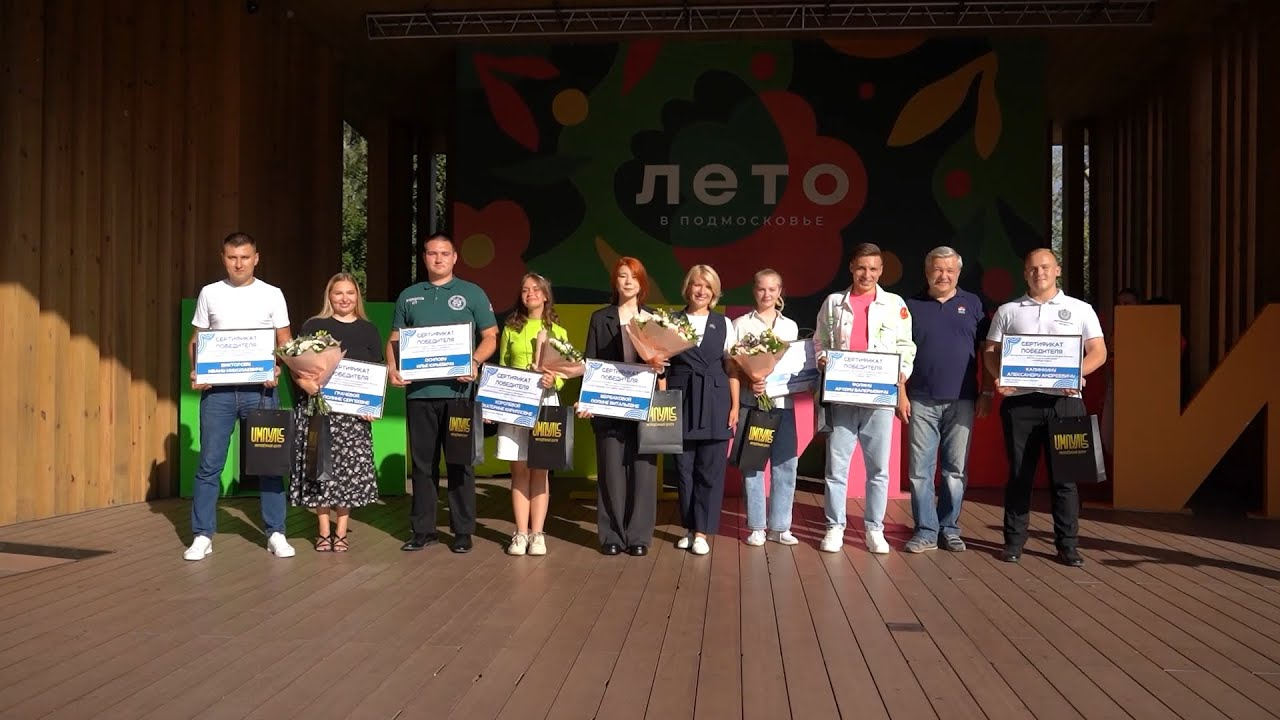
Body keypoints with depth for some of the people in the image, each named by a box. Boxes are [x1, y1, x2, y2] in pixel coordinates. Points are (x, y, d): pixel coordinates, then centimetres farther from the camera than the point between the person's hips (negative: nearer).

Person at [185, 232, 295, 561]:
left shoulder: (272, 294, 5)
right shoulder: (209, 293, 8)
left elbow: (286, 343, 5)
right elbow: (196, 340, 11)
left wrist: (277, 369, -14)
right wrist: (195, 371, -6)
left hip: (260, 389, -1)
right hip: (217, 389, 1)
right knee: (209, 464, 2)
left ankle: (276, 533, 11)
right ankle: (202, 536, 10)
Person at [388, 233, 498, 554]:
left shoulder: (472, 293, 6)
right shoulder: (409, 296, 14)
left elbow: (490, 337, 3)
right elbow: (394, 339, 15)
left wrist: (474, 363, -15)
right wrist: (392, 367, -4)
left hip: (458, 390, -3)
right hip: (418, 391, 3)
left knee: (460, 462, 2)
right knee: (422, 462, 8)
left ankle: (463, 531, 10)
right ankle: (422, 529, 17)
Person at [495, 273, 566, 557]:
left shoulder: (558, 332, 8)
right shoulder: (510, 329, 10)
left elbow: (564, 374, 5)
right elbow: (501, 368, 11)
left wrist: (553, 380, -17)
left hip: (544, 403, -1)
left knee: (539, 471, 1)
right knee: (519, 471, 1)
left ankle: (537, 534, 6)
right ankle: (521, 533, 6)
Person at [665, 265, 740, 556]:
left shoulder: (724, 324, 8)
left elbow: (732, 368, 7)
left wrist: (735, 406, 0)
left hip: (715, 403, 0)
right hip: (681, 401, 0)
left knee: (710, 469, 0)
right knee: (684, 467, 5)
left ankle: (702, 531, 9)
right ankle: (689, 527, 19)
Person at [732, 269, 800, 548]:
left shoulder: (790, 326, 12)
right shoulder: (741, 324, 3)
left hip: (782, 402, 3)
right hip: (751, 402, -2)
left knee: (785, 463, 2)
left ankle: (779, 525, 12)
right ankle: (756, 526, 10)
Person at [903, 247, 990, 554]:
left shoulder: (972, 304, 8)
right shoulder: (911, 306, 7)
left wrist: (987, 393, 1)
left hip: (962, 401, 0)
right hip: (922, 401, 0)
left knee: (955, 470, 6)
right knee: (920, 469, 0)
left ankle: (949, 528, 17)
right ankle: (925, 530, 9)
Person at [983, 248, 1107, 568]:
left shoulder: (1080, 309, 10)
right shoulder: (1007, 311, 12)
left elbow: (1098, 352, 6)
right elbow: (990, 352, 9)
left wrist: (1076, 373, -13)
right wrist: (998, 377, -11)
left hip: (1065, 399, 0)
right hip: (1019, 400, 1)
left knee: (1065, 475, 2)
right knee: (1019, 474, 4)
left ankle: (1067, 544, 10)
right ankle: (1014, 541, 12)